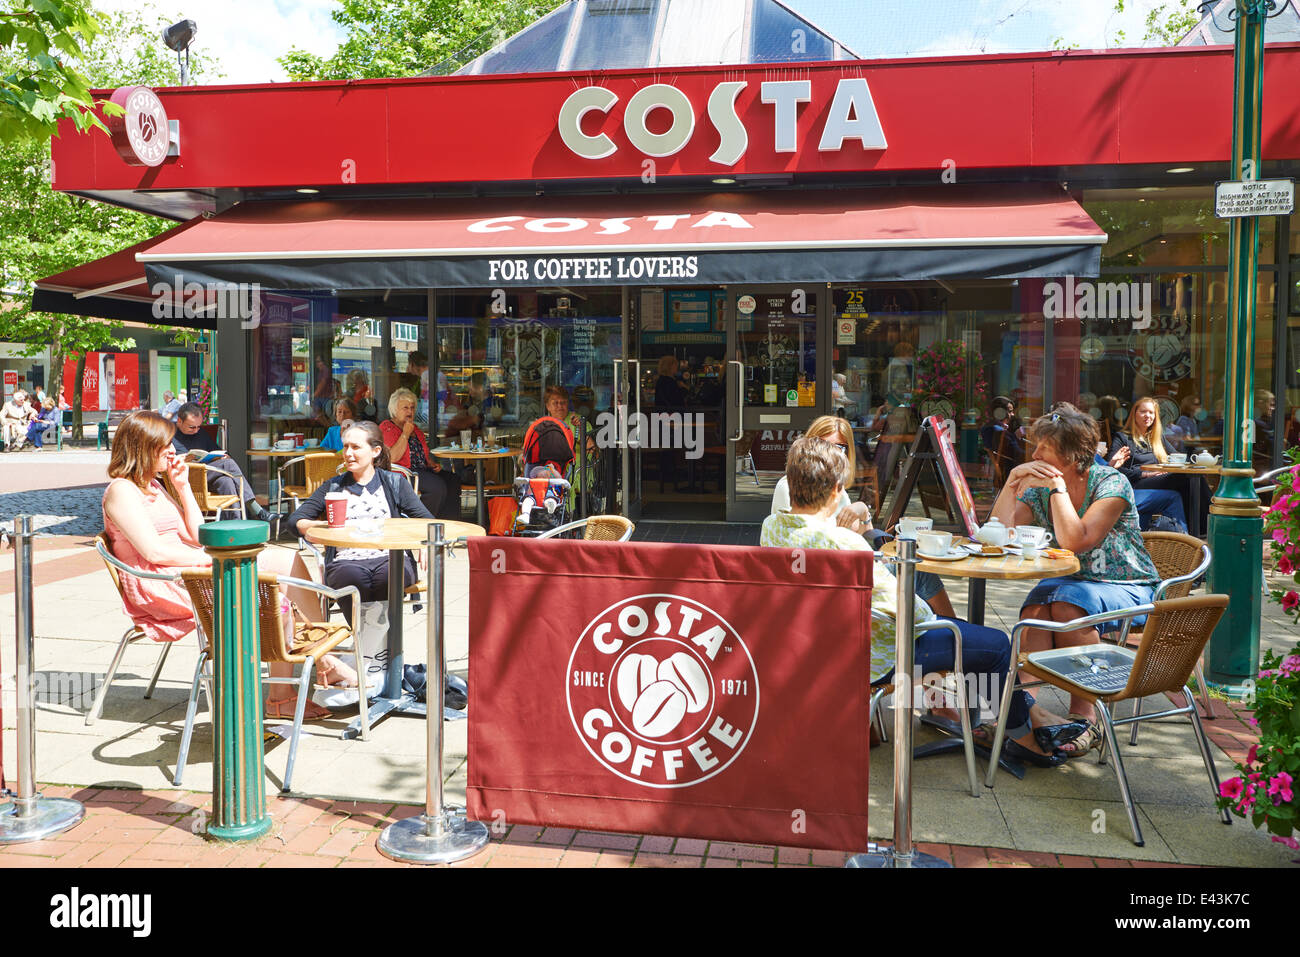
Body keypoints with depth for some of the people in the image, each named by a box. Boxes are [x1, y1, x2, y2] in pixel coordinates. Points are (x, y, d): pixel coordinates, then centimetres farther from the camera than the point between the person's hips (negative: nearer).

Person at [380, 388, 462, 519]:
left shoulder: (415, 429, 23)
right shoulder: (386, 428, -2)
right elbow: (393, 457, -16)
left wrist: (433, 464, 12)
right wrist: (406, 434, -13)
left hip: (423, 470, 8)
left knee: (452, 479, -17)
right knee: (438, 485, -31)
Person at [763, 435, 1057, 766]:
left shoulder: (770, 527, -9)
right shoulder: (842, 542, -34)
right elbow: (907, 608, -25)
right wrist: (927, 616, -4)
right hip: (871, 661, -9)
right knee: (997, 645, 3)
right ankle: (1021, 735, 27)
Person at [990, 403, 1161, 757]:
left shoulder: (1111, 484, -15)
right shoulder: (1039, 487, 1)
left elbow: (1074, 541, -28)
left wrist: (1059, 487, -23)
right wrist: (1012, 481, -14)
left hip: (1127, 589, -4)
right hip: (1070, 580, 5)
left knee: (1068, 602, -33)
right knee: (1036, 604, -28)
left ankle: (1084, 714, -26)